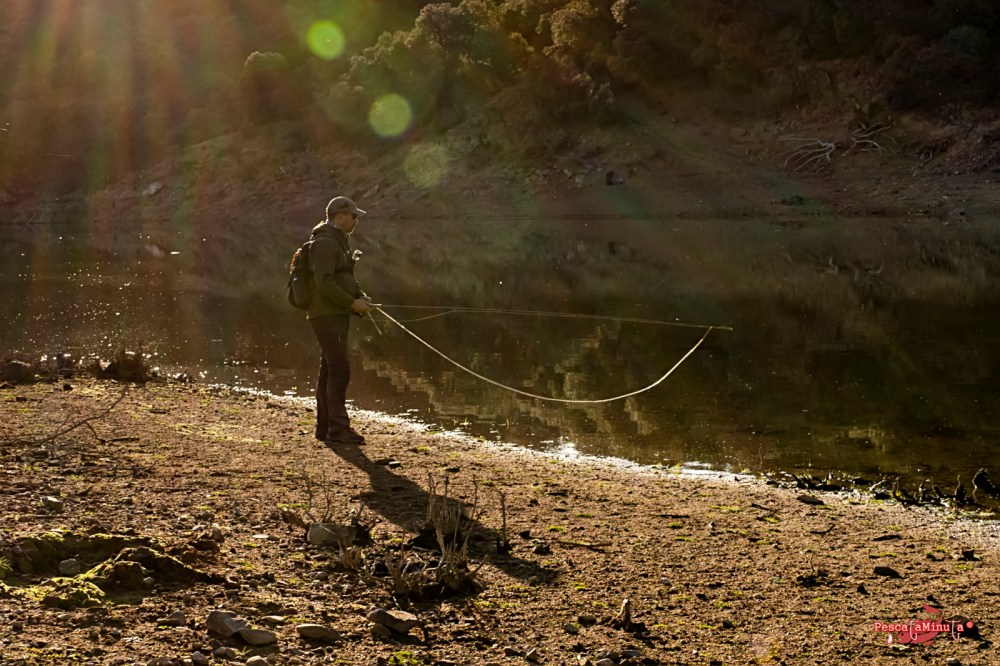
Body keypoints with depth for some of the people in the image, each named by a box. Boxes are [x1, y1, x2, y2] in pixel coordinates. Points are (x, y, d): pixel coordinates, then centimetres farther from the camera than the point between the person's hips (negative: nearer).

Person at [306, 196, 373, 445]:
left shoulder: (339, 243, 20)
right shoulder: (325, 243, -13)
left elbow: (346, 279, 25)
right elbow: (324, 283, -23)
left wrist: (360, 297, 6)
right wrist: (352, 303, -18)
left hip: (338, 315, 10)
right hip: (326, 315, -10)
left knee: (329, 371, 11)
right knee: (340, 370, -13)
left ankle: (325, 427, 14)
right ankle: (338, 428, -13)